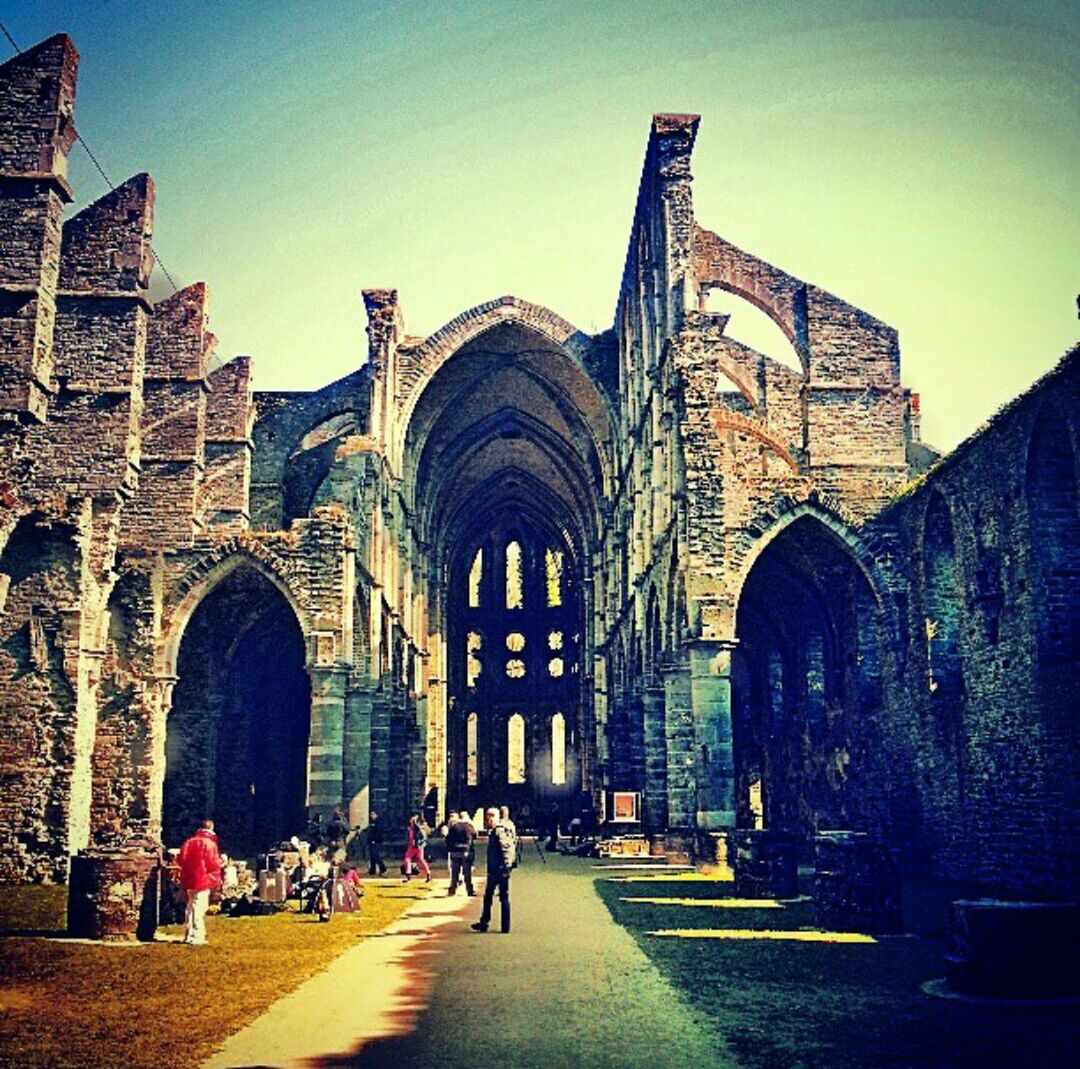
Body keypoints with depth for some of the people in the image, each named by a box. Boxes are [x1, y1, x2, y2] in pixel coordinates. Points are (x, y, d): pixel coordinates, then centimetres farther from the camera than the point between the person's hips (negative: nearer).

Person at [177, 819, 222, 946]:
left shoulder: (189, 842, 10)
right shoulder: (209, 843, -11)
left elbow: (180, 860, 13)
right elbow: (214, 863, -14)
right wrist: (221, 861, 6)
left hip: (188, 880, 7)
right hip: (203, 880, -7)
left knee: (190, 907, 17)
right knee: (199, 908, -5)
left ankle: (189, 935, 22)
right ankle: (197, 937, -7)